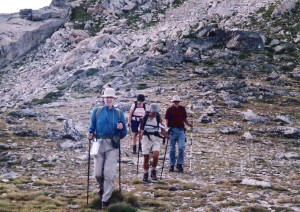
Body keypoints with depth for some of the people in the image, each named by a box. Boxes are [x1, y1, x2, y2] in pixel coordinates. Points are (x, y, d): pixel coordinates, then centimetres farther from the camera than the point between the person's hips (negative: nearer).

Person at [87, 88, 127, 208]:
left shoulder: (119, 113, 8)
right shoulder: (96, 112, 8)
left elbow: (123, 134, 9)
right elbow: (92, 127, 11)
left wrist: (121, 128, -12)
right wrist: (90, 134, -9)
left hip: (112, 146, -1)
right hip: (99, 144, 1)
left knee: (109, 174, -8)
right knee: (98, 173, 2)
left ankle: (105, 199, 1)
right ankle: (102, 187, 35)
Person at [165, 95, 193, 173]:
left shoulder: (182, 109, 9)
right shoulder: (169, 110, 1)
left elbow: (185, 119, 15)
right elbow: (166, 121, -1)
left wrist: (189, 124, -3)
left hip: (181, 130, 1)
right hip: (172, 130, -1)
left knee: (181, 147, -11)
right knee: (172, 149, 5)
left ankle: (180, 164, 0)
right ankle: (171, 165, 14)